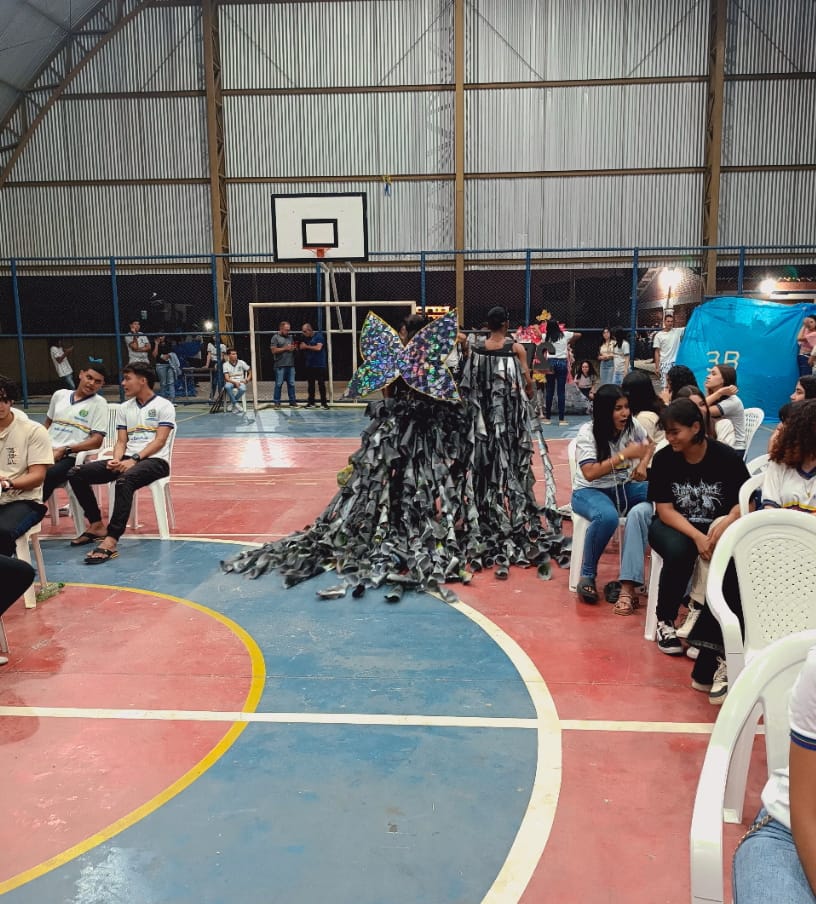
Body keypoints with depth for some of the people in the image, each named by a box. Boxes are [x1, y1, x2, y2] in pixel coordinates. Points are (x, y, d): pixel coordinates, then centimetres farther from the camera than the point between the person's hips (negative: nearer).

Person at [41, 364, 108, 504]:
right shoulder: (59, 395, 16)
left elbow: (96, 441, -5)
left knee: (45, 477, -34)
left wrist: (64, 450, -14)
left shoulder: (99, 403, 2)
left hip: (70, 457, -4)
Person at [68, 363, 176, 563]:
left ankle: (111, 540, -44)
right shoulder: (125, 408, 18)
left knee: (125, 480, -40)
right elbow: (121, 442, 13)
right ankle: (97, 525, 1)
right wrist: (116, 460, -10)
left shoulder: (164, 406, -1)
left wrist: (135, 459, -22)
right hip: (128, 460, 7)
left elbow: (160, 441, -10)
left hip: (155, 461, -7)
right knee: (76, 474, -10)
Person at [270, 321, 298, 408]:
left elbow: (294, 347, 25)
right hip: (280, 365, -5)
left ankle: (292, 401, 10)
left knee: (291, 384, 5)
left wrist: (294, 348, 1)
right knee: (279, 384, -2)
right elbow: (273, 350, -8)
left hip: (291, 365, 5)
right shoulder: (275, 337, 1)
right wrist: (285, 348, -12)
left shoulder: (291, 337, 17)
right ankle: (277, 402, 4)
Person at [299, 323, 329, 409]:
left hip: (320, 365, -6)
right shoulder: (305, 337, 11)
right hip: (310, 365, 6)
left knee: (321, 384, -1)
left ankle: (323, 403, 3)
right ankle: (311, 402, 14)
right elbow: (302, 347, 11)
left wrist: (307, 346, -9)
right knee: (310, 384, 8)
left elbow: (318, 347, -18)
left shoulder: (319, 335, -8)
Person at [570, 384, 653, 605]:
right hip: (590, 491, -5)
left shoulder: (632, 425, -2)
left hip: (625, 487, 6)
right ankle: (587, 576, -17)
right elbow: (590, 473, -25)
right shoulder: (588, 432, -16)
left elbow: (649, 445, 21)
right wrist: (624, 455, -26)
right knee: (607, 516, -40)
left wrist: (643, 464, -1)